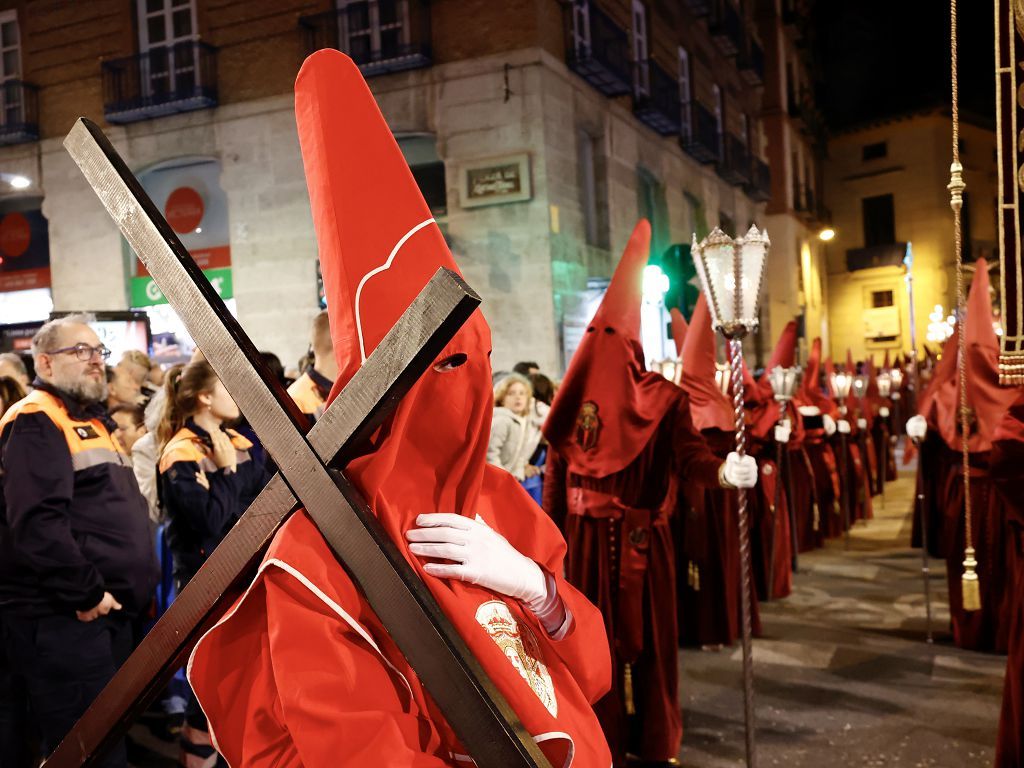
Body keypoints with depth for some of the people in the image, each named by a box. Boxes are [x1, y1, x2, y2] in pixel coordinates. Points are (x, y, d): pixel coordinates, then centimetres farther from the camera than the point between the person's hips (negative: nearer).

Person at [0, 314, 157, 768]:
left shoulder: (92, 420, 18)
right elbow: (37, 522, -25)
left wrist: (126, 590, 15)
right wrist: (85, 594, -21)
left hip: (108, 612, 10)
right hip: (62, 619, -10)